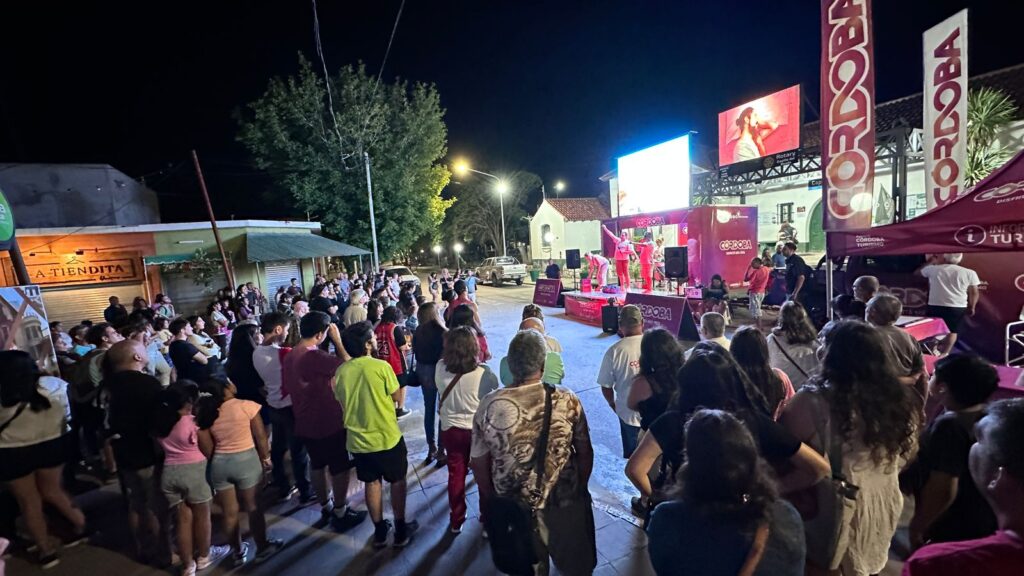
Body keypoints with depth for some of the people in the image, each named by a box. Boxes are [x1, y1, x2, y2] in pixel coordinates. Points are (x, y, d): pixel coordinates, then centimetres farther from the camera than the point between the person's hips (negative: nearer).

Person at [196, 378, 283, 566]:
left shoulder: (207, 413, -4)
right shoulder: (247, 405, -14)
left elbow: (207, 449, -2)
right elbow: (260, 436, -9)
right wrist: (266, 457, 5)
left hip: (219, 463, 3)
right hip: (246, 459, -3)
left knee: (230, 512, 15)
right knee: (253, 506, 13)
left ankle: (238, 552, 30)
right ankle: (262, 548, 26)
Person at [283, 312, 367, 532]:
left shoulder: (290, 356, 3)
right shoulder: (314, 356, -27)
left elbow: (288, 389, 14)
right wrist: (337, 339, -18)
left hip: (305, 424, 9)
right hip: (328, 423, -8)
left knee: (318, 466, 21)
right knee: (340, 468, 8)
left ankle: (326, 506, 37)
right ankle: (340, 513, 19)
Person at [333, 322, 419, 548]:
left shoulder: (341, 371, -5)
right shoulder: (381, 366, -19)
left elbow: (343, 404, 6)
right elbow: (396, 397, -8)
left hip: (358, 439, 4)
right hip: (387, 436, -4)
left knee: (372, 483, 19)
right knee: (397, 481, 15)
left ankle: (380, 532, 31)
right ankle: (400, 531, 25)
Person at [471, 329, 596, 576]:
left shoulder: (489, 406, -17)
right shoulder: (567, 400, -18)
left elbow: (479, 462, -7)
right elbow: (585, 453, -7)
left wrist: (491, 501, 11)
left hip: (514, 508, 1)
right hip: (566, 502, 0)